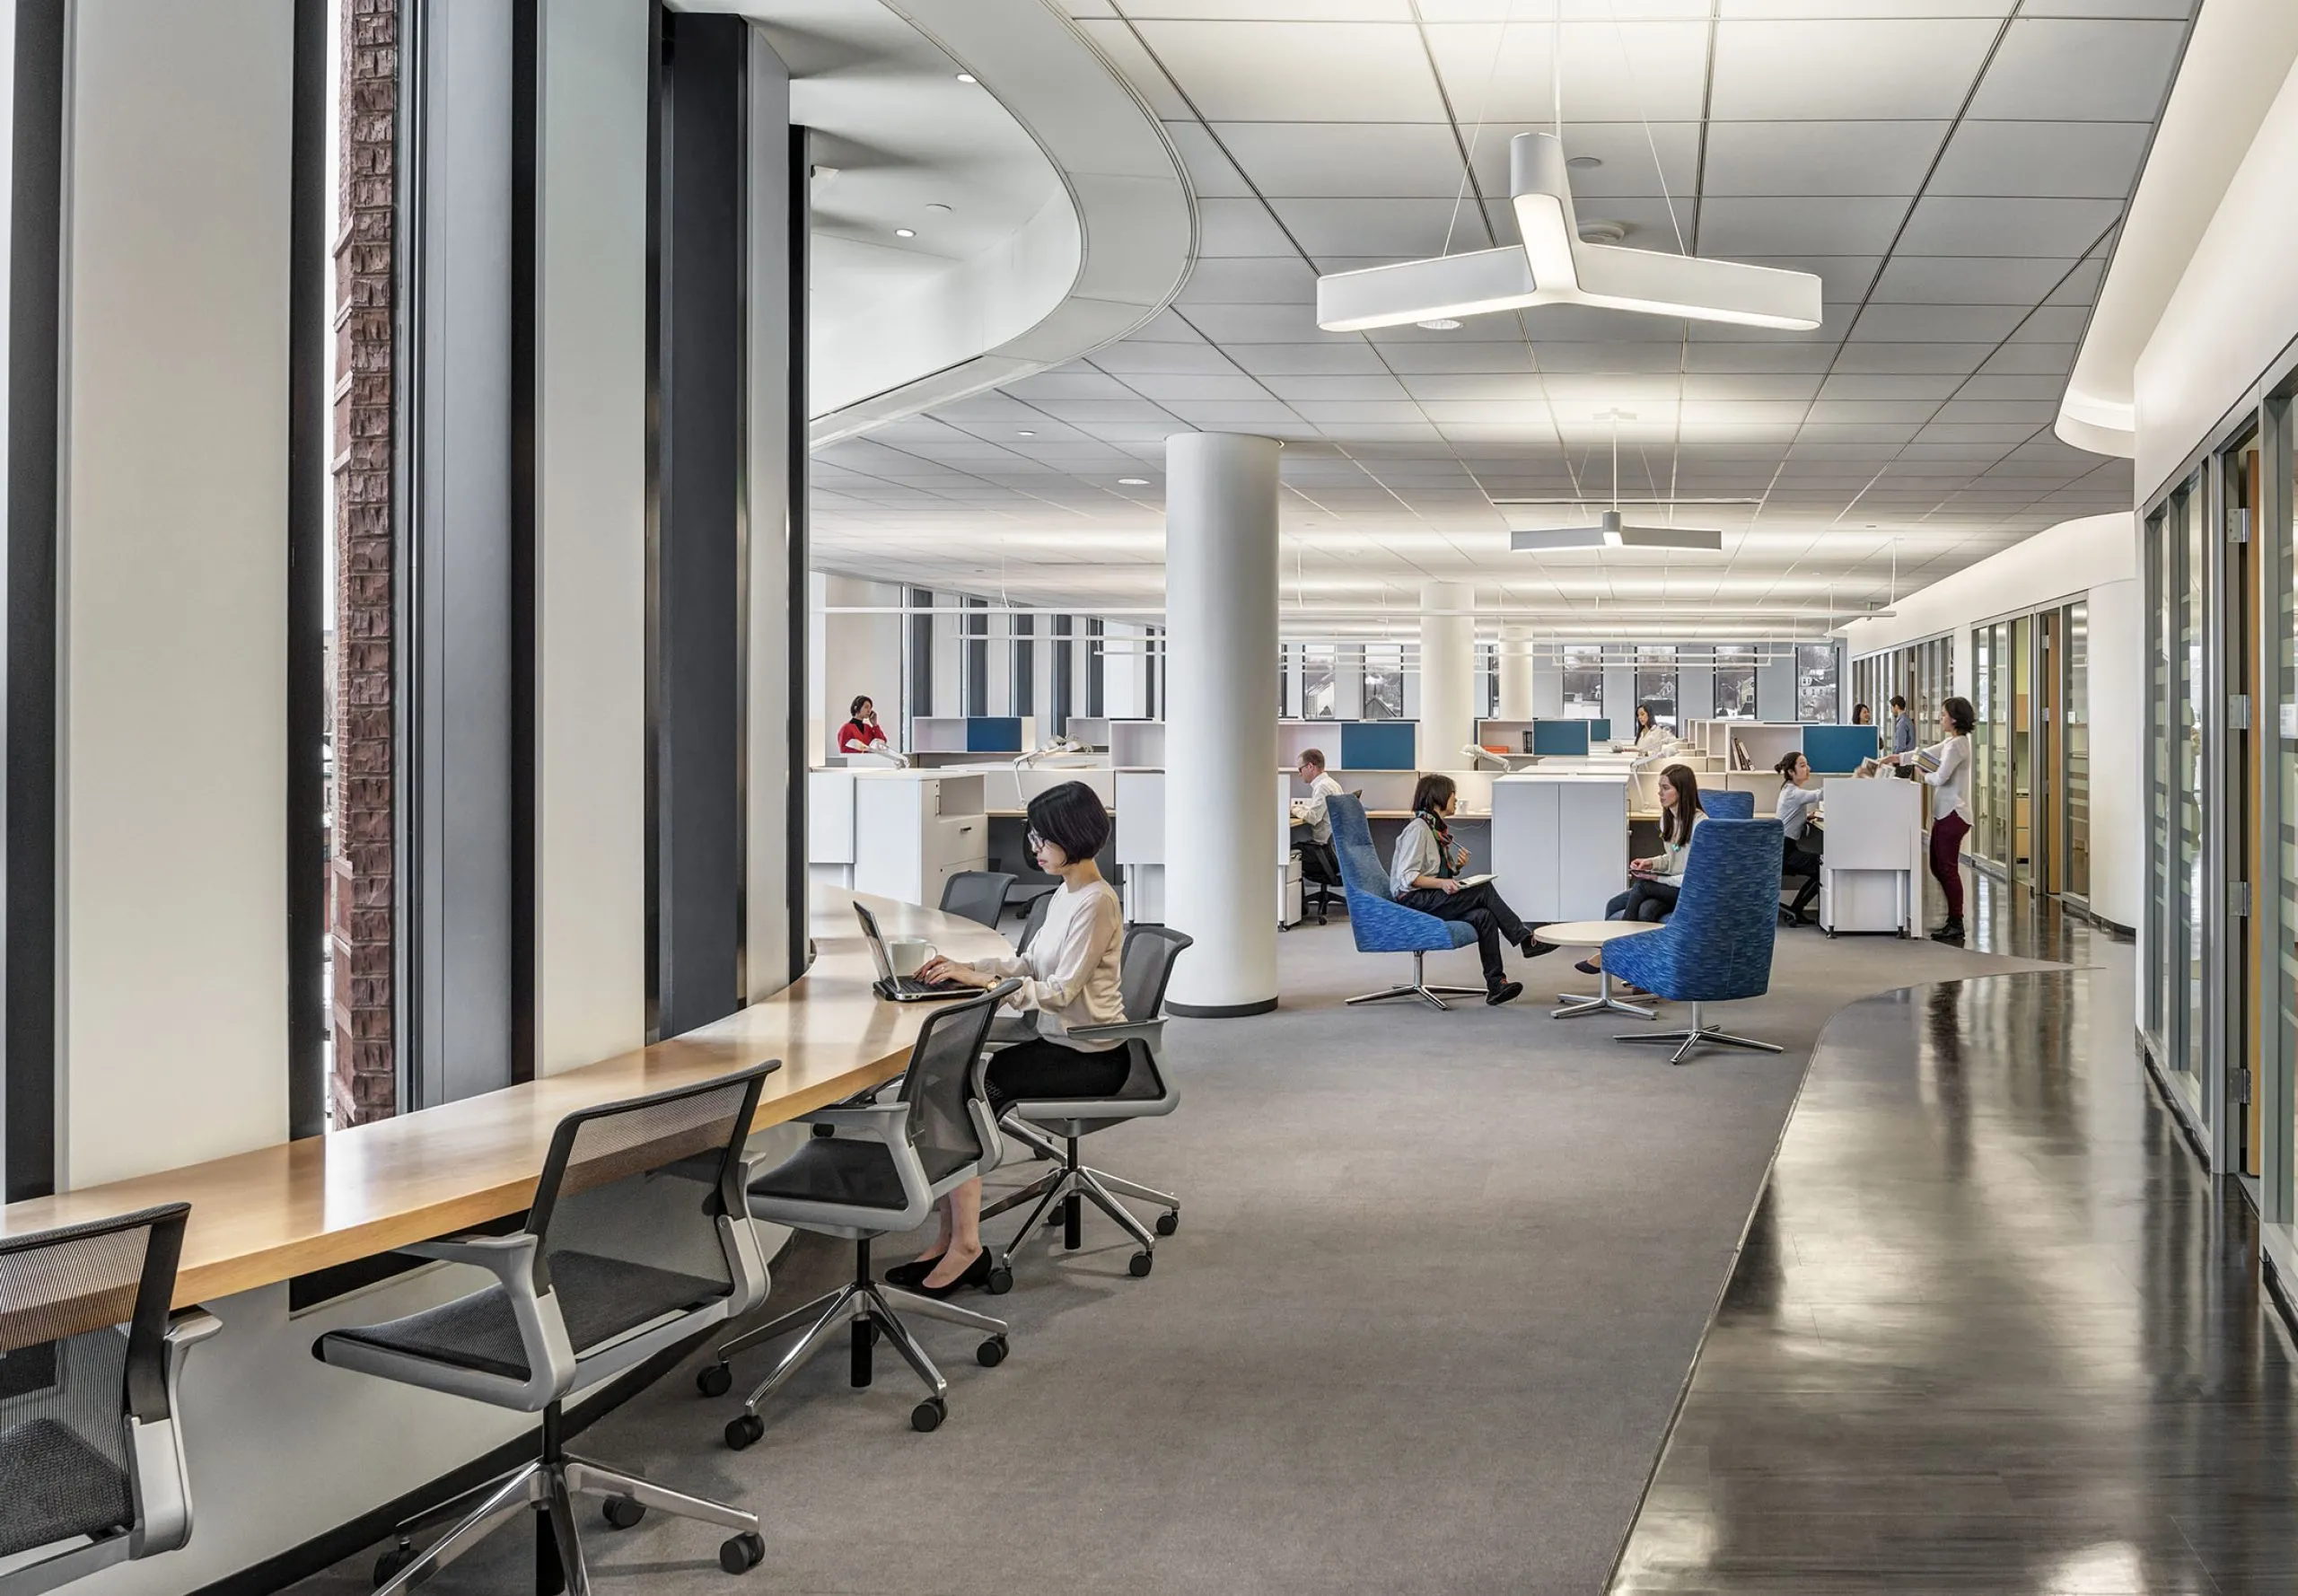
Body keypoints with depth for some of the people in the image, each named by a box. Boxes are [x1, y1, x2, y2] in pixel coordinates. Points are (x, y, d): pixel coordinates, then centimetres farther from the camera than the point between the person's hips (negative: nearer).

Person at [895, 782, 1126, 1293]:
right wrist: (965, 966, 3)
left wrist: (980, 980, -21)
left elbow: (1063, 990, -22)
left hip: (1091, 1057, -9)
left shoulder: (1096, 903, -17)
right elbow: (1030, 962, 17)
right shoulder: (1066, 893, 13)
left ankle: (963, 1244, -13)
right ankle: (954, 1240, -10)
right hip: (1059, 1042, 9)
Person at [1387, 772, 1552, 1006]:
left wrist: (1457, 867, 3)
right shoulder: (1418, 829, -10)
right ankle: (1526, 940, -14)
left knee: (1484, 916, -18)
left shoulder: (1438, 829, 18)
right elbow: (1406, 877, -17)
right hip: (1413, 901, -8)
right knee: (1484, 890, -22)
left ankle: (1496, 984, -22)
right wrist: (1441, 883, -27)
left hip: (1432, 899, 8)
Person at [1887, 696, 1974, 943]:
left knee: (1947, 868, -6)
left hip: (1953, 814, -10)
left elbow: (1940, 778, -20)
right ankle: (1954, 919, 20)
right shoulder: (1951, 742, 15)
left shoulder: (1957, 745, -16)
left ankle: (1956, 925, 0)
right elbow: (1926, 753, 24)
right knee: (1938, 867, 13)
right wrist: (1896, 758, 18)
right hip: (1944, 812, 10)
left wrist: (1924, 774, 0)